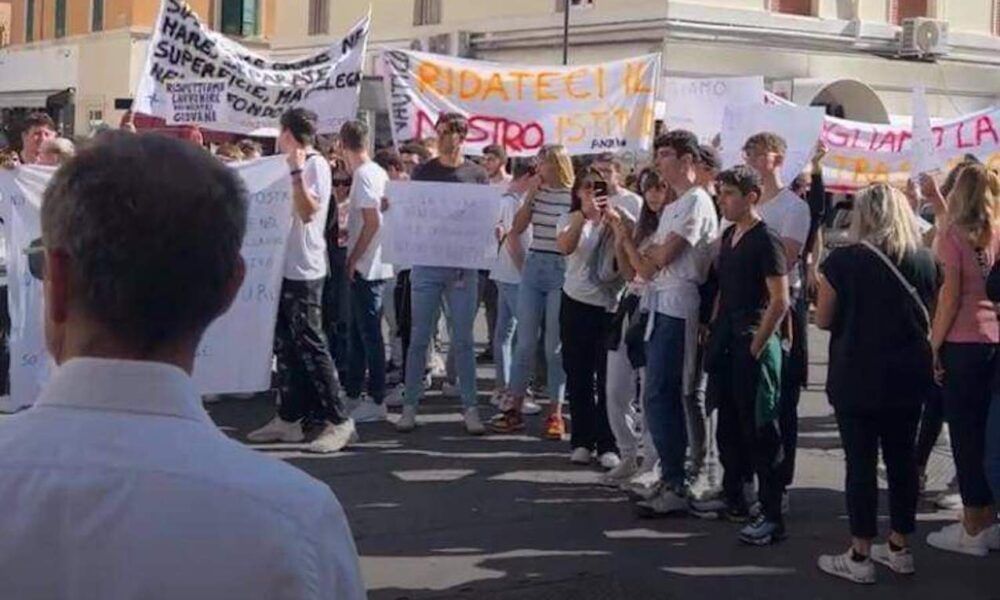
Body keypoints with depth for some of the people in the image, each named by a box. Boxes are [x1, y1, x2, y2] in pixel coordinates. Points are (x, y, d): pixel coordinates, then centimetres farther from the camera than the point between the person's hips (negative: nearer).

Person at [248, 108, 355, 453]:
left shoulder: (315, 165, -11)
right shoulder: (294, 166, 16)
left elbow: (308, 211, -23)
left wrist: (296, 171, -27)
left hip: (303, 270, -9)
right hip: (284, 267, 9)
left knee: (310, 345, -10)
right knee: (285, 345, 11)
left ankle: (338, 421, -6)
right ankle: (289, 418, 17)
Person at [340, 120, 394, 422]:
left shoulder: (363, 175, -15)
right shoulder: (379, 173, 12)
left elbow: (372, 223, -20)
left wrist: (353, 259, -15)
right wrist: (349, 231, 21)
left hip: (366, 267, -9)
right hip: (374, 264, 9)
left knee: (369, 333, -4)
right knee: (358, 331, 15)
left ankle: (377, 401, 1)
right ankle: (352, 393, 23)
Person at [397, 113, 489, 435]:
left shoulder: (476, 174, 5)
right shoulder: (423, 172, 7)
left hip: (463, 266, -1)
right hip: (426, 262, 1)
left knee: (463, 340, 4)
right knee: (419, 338, 3)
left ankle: (470, 408, 10)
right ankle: (410, 406, 10)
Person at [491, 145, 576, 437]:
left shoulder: (575, 196, -6)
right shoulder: (536, 192, 9)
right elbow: (517, 228, 5)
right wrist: (530, 196, -2)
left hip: (561, 270, -4)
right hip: (533, 267, 5)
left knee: (555, 346, 1)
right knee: (525, 342, 6)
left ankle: (555, 413, 10)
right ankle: (515, 408, 12)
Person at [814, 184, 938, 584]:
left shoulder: (843, 261, -10)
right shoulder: (925, 260, 1)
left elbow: (824, 320, -4)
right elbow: (929, 318, 11)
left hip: (858, 377, -4)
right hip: (907, 375, 4)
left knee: (861, 463, 1)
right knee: (902, 459, 12)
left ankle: (860, 558, 5)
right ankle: (899, 549, 22)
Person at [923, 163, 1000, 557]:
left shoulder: (953, 235, -10)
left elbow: (950, 296, -14)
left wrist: (934, 345, -8)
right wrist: (936, 198, 39)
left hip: (963, 343, -6)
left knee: (964, 434, 0)